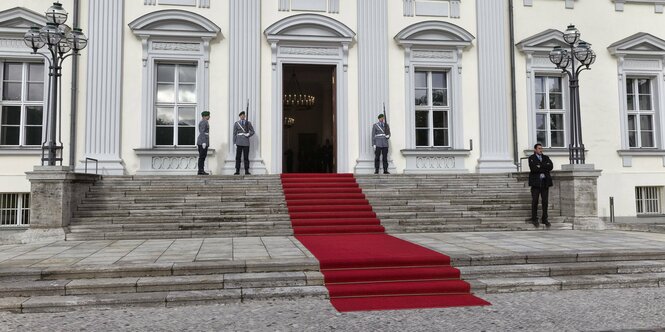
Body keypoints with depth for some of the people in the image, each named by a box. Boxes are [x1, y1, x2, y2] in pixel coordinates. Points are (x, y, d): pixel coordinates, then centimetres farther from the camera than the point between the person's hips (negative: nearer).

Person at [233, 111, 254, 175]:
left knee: (246, 157, 1)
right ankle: (237, 171, 3)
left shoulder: (248, 123, 6)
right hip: (239, 142, 0)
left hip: (246, 142, 0)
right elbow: (234, 134, 3)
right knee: (238, 157, -1)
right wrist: (234, 143, -3)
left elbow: (252, 132, 9)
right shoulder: (236, 123, 4)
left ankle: (247, 171, 5)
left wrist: (248, 135, -11)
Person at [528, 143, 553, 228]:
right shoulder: (531, 158, 4)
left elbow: (551, 166, 0)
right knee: (535, 201, -3)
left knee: (545, 201, 2)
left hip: (545, 182, 4)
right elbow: (533, 168, -13)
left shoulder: (546, 158, 17)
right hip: (536, 182, -3)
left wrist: (540, 166, -11)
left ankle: (544, 219, 8)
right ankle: (534, 219, 4)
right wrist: (545, 168, -7)